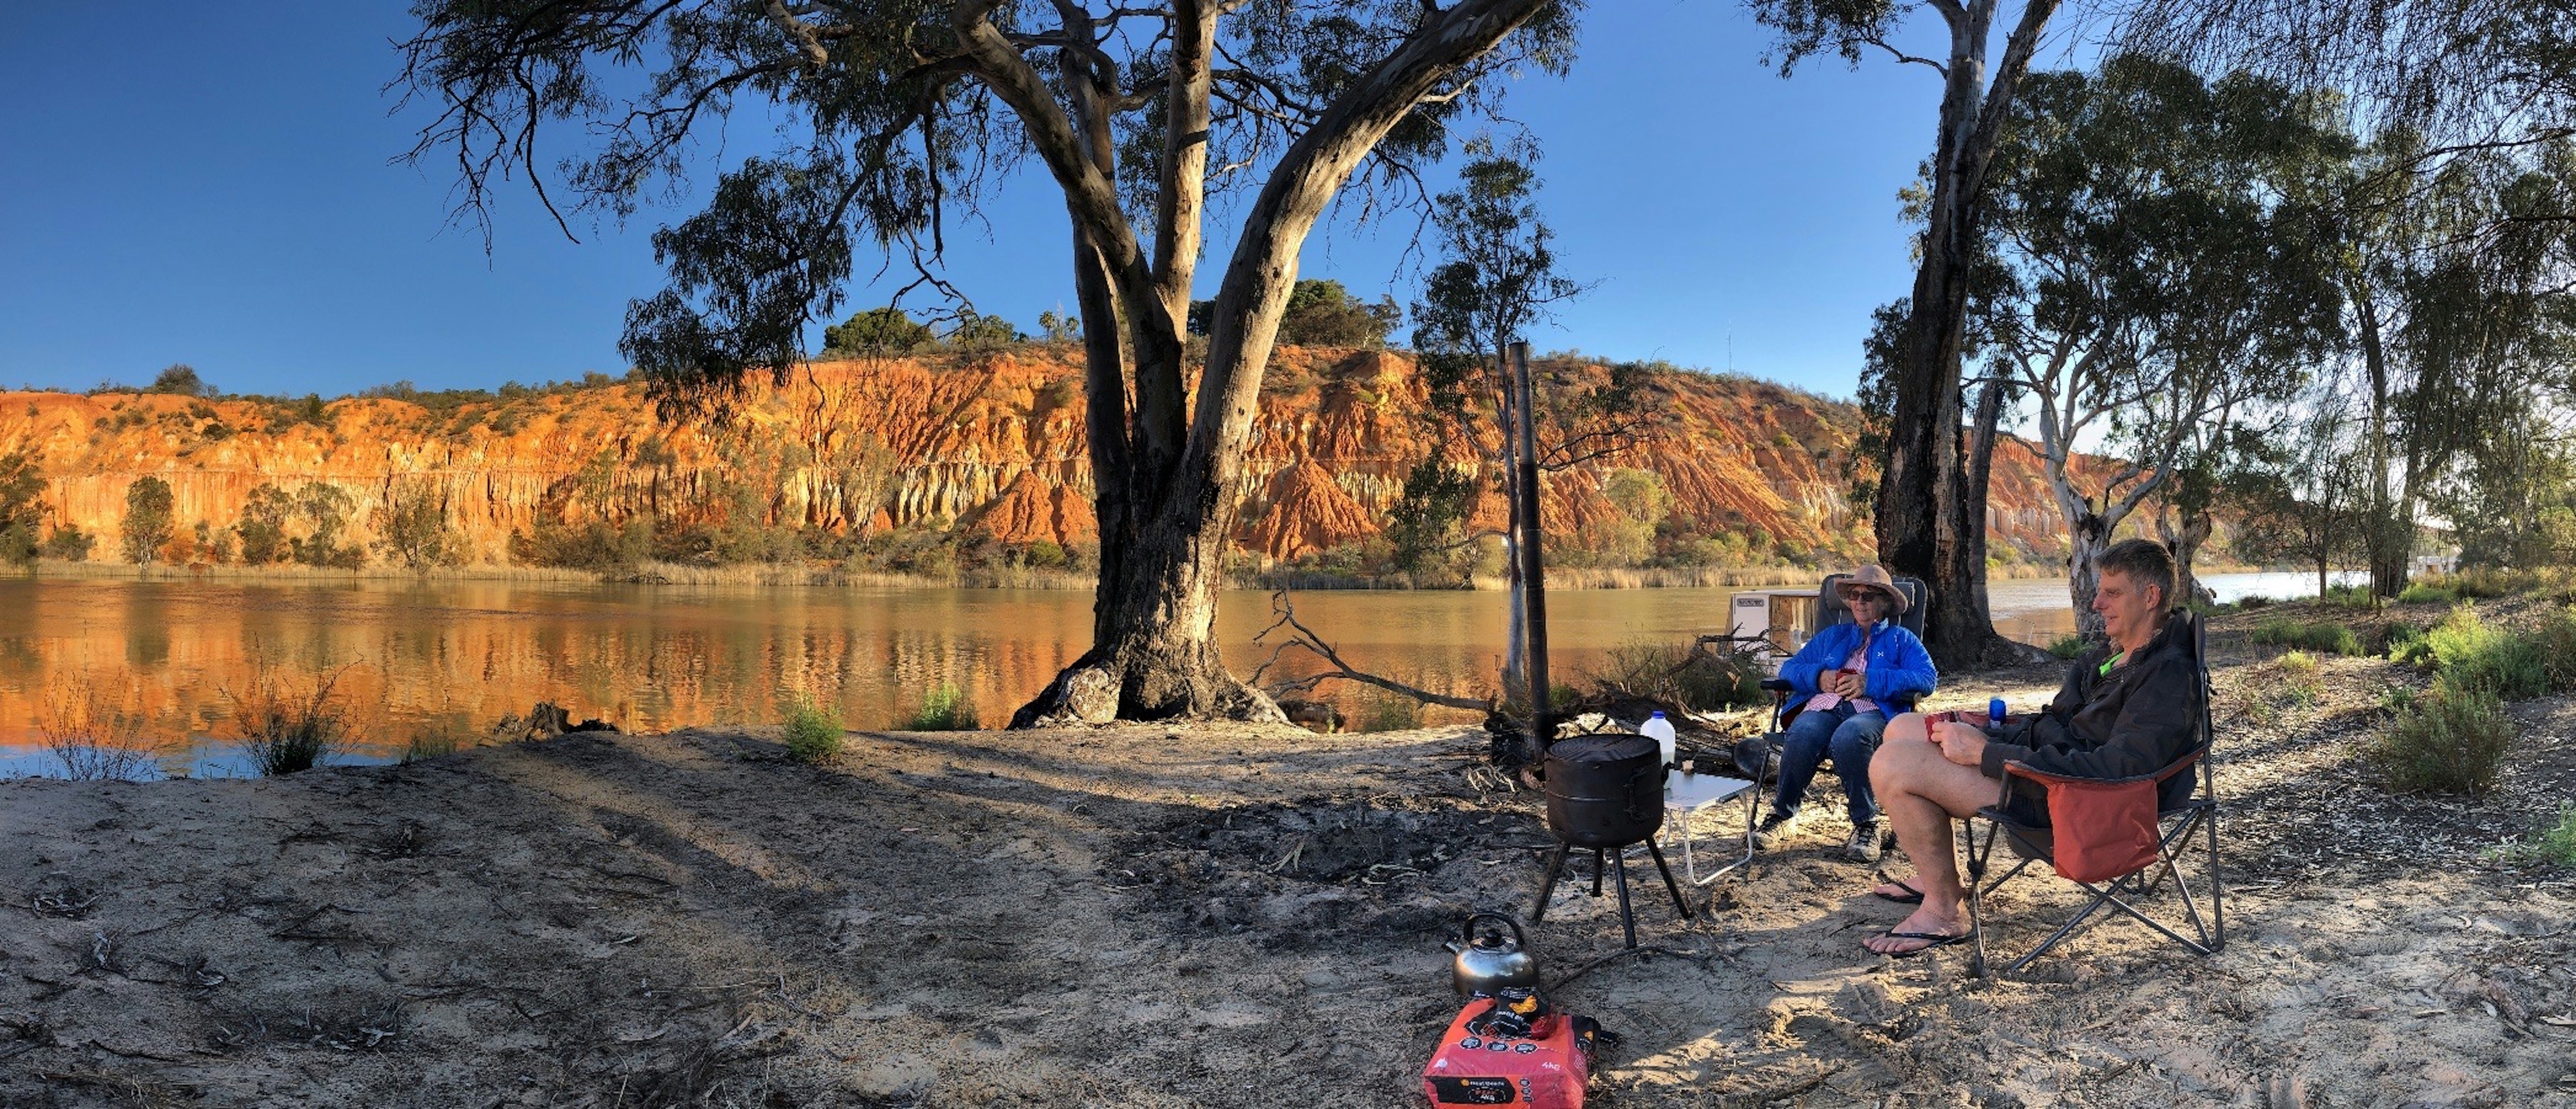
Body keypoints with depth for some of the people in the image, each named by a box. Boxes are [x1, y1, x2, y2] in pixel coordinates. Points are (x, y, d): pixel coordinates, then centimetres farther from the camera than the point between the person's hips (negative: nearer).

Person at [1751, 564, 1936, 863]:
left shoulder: (1901, 640, 22)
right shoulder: (1831, 637, 33)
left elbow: (1927, 679, 2)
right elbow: (1789, 669, 24)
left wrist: (1870, 683, -10)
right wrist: (1818, 676, 1)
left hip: (1874, 712, -3)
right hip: (1823, 707, 3)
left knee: (1848, 738, -40)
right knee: (1801, 736, -34)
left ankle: (1866, 824, -25)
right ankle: (1783, 815, -15)